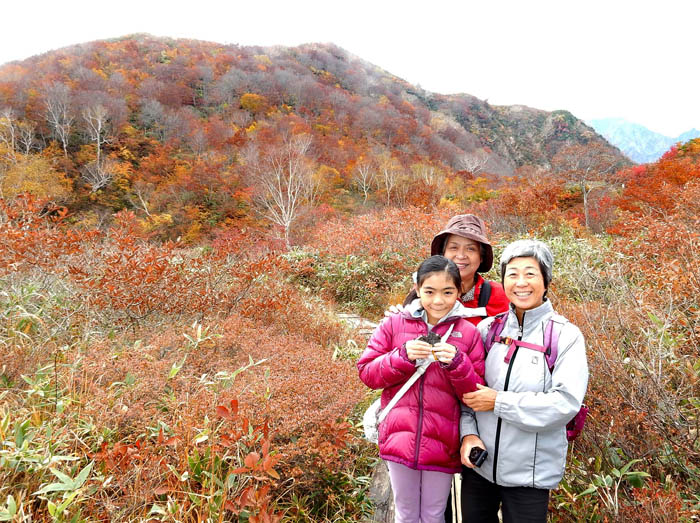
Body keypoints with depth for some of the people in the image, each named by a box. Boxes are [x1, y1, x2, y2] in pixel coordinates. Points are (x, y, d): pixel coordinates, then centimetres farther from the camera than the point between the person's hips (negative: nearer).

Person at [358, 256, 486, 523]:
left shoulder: (469, 333, -1)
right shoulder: (394, 324, 0)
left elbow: (476, 395, -1)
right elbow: (366, 372, -1)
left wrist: (456, 363, -19)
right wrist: (403, 356, -16)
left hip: (442, 445, -1)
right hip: (400, 439, 1)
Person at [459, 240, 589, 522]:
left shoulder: (565, 335, -9)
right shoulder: (488, 328, 1)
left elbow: (566, 402, -18)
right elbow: (467, 387, 4)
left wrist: (498, 402, -17)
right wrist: (468, 433, -10)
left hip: (530, 472, -3)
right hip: (478, 464, 3)